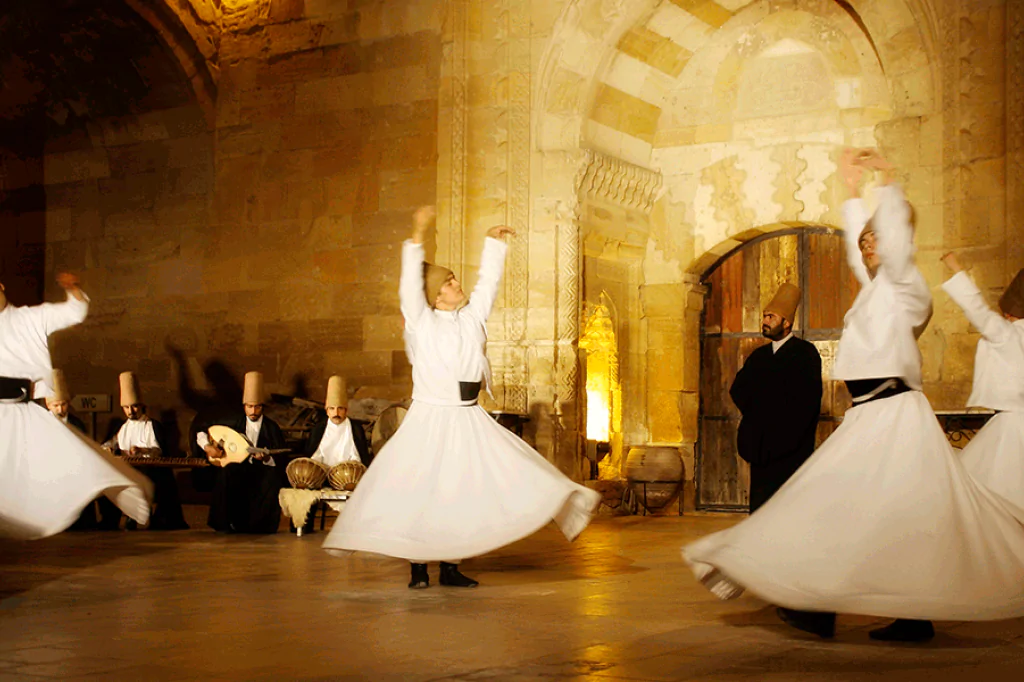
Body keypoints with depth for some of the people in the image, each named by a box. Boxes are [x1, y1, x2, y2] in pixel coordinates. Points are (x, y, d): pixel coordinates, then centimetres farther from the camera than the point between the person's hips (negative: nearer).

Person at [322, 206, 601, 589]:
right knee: (419, 491, -5)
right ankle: (418, 566, 5)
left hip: (469, 421, 5)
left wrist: (494, 242, 17)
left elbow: (489, 281, 17)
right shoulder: (422, 322, -4)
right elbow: (410, 285, -16)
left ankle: (450, 565, 10)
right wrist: (417, 238, -24)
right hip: (431, 418, -5)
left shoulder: (472, 316, 10)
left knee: (462, 492, 3)